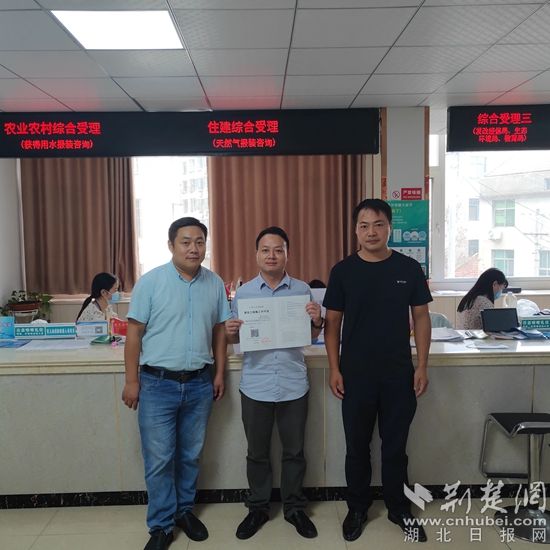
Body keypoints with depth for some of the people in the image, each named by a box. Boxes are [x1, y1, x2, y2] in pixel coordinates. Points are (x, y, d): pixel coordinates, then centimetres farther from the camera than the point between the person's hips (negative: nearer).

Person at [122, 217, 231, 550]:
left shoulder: (215, 284, 3)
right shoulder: (151, 281, -8)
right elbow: (135, 332, -6)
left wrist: (220, 373, 7)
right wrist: (131, 381, -7)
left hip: (199, 384, 3)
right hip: (157, 384, -3)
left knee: (191, 455, 16)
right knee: (159, 459, 5)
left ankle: (185, 509, 36)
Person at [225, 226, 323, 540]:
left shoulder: (302, 290, 0)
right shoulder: (243, 293, 0)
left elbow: (311, 337, 6)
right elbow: (236, 340, 5)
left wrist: (317, 321, -15)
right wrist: (231, 333, -17)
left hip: (294, 385, 0)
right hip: (256, 386, 0)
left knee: (294, 451, 14)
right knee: (258, 453, 14)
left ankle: (295, 508, 32)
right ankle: (258, 508, 33)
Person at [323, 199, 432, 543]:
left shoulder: (409, 268, -2)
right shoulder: (343, 271, -3)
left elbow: (421, 318, 2)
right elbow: (333, 322, 0)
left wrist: (422, 366, -3)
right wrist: (334, 369, -5)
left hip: (399, 375, 1)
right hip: (356, 376, 0)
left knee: (395, 447, 14)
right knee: (357, 447, 13)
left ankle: (400, 510, 34)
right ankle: (358, 509, 32)